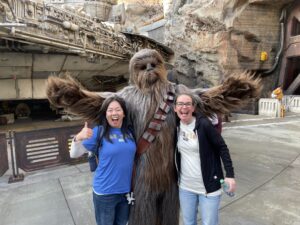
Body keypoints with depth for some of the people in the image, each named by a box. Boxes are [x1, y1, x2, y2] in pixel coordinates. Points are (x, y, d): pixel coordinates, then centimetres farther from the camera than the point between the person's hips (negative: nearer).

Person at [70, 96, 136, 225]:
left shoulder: (130, 131, -3)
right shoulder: (99, 131, -13)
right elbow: (74, 154, -13)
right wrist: (78, 138, -30)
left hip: (127, 190, 4)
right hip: (105, 192, -3)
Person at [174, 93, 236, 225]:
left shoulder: (204, 124, -17)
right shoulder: (176, 126, -2)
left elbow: (222, 148, -12)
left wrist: (230, 175, -16)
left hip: (209, 185, -4)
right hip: (185, 186, 5)